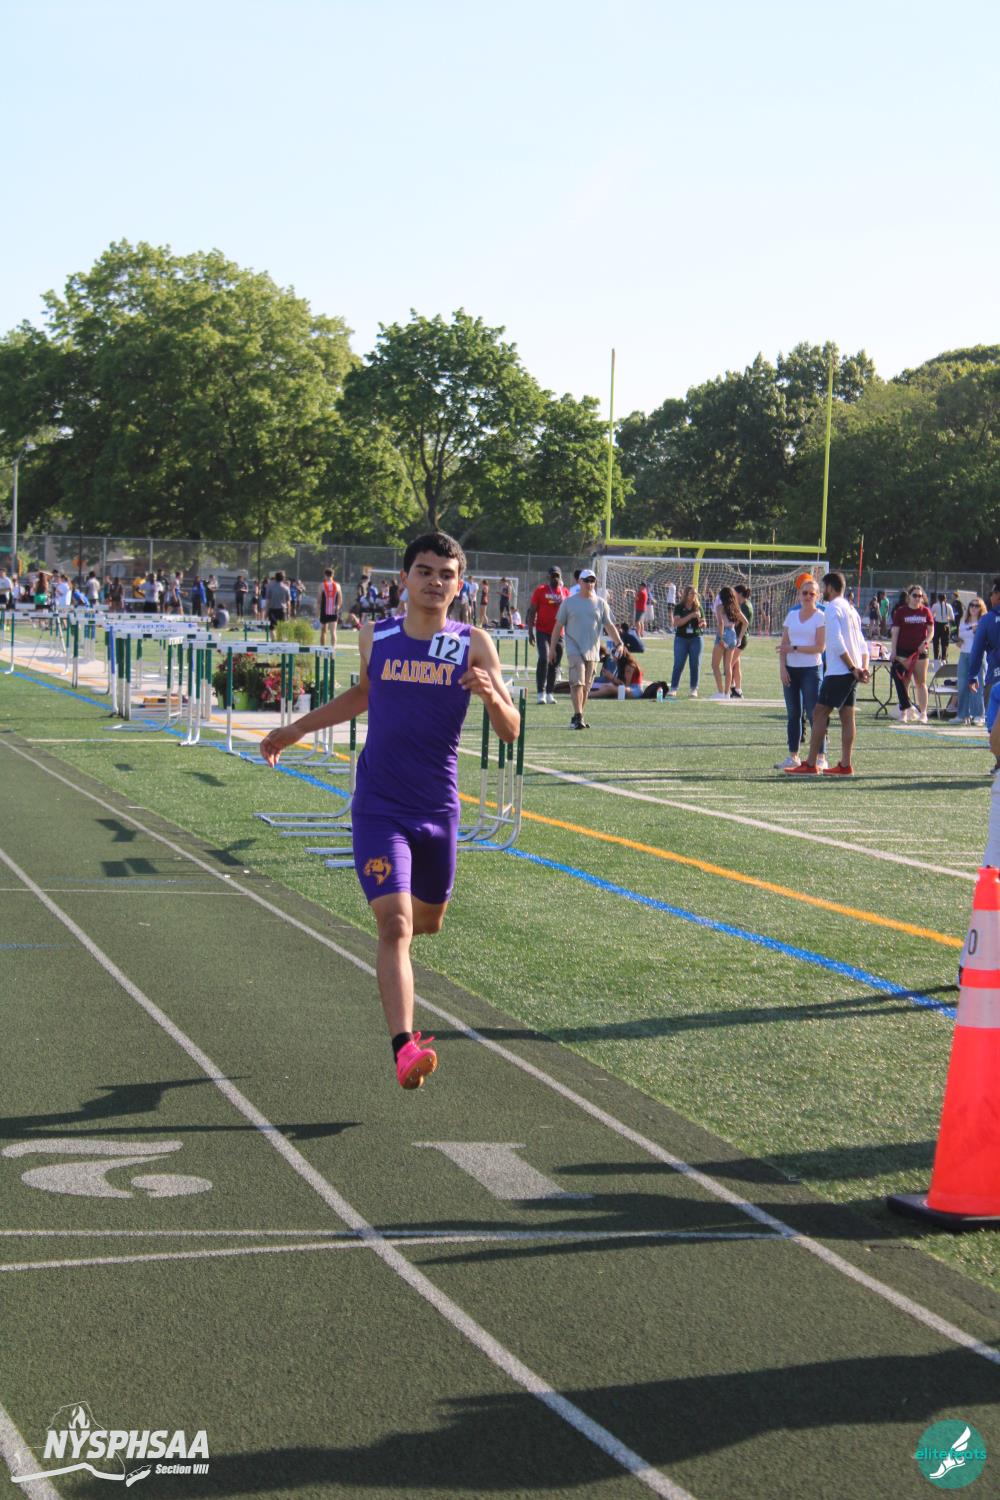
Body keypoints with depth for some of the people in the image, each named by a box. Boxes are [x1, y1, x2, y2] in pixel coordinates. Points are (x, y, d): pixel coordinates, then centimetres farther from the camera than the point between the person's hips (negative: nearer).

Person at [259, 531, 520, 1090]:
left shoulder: (474, 645, -5)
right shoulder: (375, 638, 1)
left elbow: (510, 731, -9)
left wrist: (491, 694, -30)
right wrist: (297, 729, 26)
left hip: (439, 811, 1)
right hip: (379, 809, -1)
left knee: (429, 919, 20)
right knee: (395, 924, -17)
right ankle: (404, 1048, -22)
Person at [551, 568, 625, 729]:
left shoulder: (601, 603, 8)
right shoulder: (569, 602, 3)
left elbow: (609, 625, 6)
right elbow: (558, 625, 5)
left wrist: (618, 643, -8)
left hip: (592, 651, 3)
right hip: (574, 649, -3)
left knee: (586, 685, 7)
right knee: (577, 682, -16)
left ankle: (578, 717, 17)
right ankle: (578, 716, -20)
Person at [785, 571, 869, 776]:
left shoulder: (832, 608, -11)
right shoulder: (851, 609, 19)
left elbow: (837, 643, -19)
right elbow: (862, 643, 16)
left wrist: (853, 668, -17)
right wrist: (863, 667, 7)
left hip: (838, 672, -9)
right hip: (852, 672, 9)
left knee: (819, 713, -5)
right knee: (847, 716, 8)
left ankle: (810, 765, -6)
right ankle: (845, 765, 7)